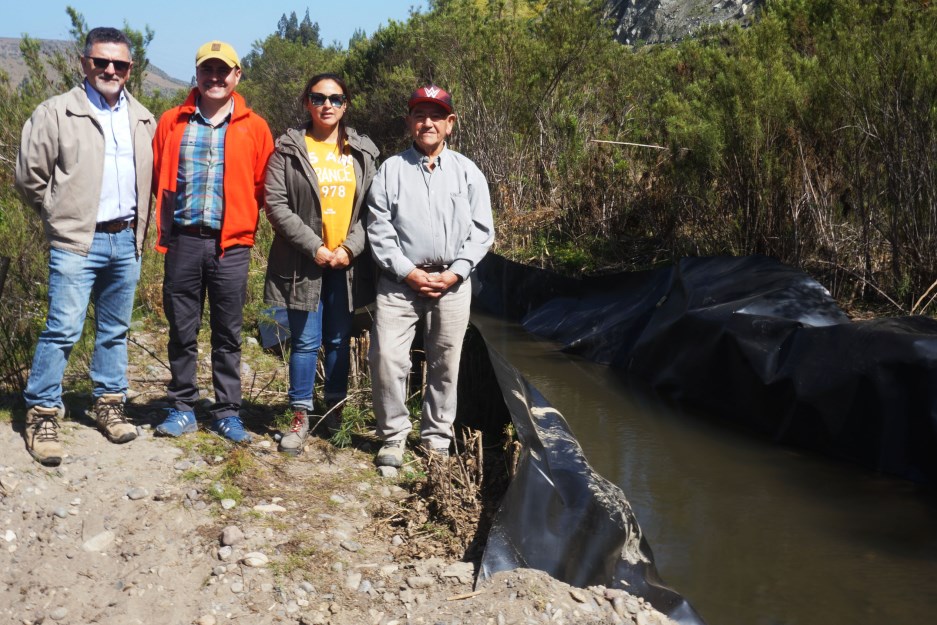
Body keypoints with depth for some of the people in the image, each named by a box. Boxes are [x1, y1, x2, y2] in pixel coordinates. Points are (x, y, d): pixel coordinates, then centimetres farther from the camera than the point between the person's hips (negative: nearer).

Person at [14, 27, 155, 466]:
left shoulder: (142, 119, 11)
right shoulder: (57, 113, -5)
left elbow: (151, 177, 21)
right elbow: (29, 176, -3)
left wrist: (138, 222, 12)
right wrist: (62, 214, 3)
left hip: (126, 240, 5)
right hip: (77, 242, -5)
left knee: (115, 329, 13)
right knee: (63, 329, -8)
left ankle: (109, 404, 25)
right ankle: (42, 414, 2)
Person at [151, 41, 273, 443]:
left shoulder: (255, 128, 3)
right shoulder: (172, 122, 6)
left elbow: (262, 187, 6)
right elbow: (157, 179, 11)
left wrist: (243, 223, 1)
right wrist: (165, 224, 7)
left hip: (231, 244, -1)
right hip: (183, 241, 1)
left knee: (228, 334, 6)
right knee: (182, 331, 7)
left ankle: (228, 413, 14)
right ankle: (182, 408, 18)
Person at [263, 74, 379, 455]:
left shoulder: (362, 152, 7)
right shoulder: (289, 150, -1)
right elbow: (276, 205, -7)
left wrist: (351, 247, -9)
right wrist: (315, 247, -13)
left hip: (347, 262, 2)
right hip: (303, 262, -2)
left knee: (339, 338, 10)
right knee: (305, 340, 1)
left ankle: (335, 409, 23)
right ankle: (301, 415, 10)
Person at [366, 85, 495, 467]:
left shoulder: (467, 172, 6)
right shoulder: (391, 170, 3)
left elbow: (482, 230, 5)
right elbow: (379, 230, -1)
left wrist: (454, 273, -6)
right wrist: (408, 272, -10)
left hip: (452, 284, 1)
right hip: (400, 282, -1)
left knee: (445, 364, 7)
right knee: (386, 358, -9)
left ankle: (437, 439, 21)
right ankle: (393, 436, 8)